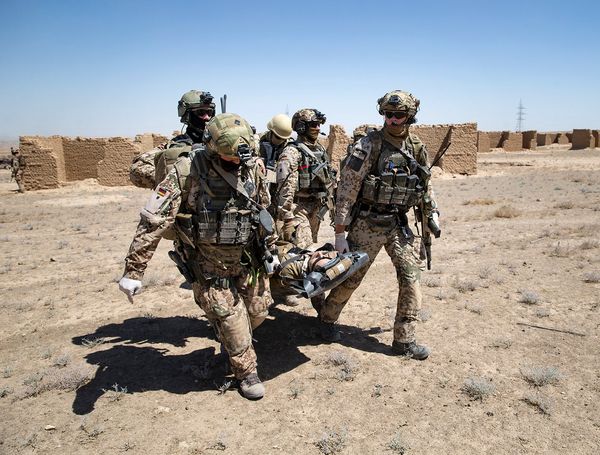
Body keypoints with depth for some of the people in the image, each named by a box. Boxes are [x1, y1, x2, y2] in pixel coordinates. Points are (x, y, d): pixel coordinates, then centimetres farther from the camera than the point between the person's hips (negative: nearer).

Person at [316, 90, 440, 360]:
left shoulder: (417, 149, 5)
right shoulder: (368, 145, -12)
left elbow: (425, 184, 20)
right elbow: (346, 189, -14)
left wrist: (431, 212, 10)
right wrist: (340, 232, -15)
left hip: (399, 224, 5)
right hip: (367, 224, -5)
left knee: (412, 277, 1)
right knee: (351, 276, 6)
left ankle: (404, 340, 15)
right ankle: (327, 318, 32)